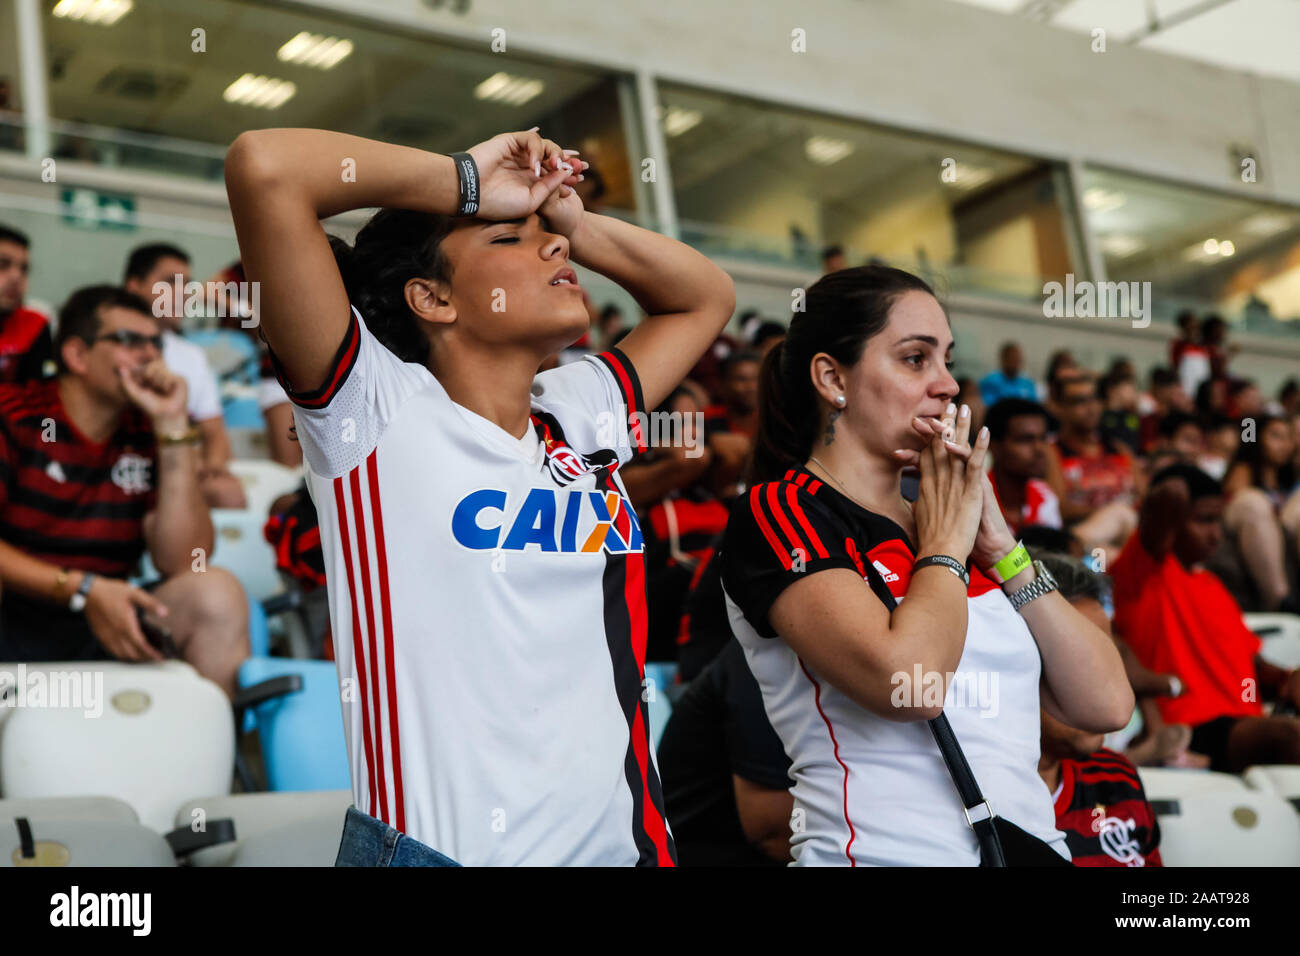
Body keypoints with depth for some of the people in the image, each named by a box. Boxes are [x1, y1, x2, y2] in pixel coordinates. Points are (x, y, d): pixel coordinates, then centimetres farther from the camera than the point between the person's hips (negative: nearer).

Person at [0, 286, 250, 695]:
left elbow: (181, 563, -5)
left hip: (103, 635, 4)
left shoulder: (148, 435, 7)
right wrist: (82, 589, -22)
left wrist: (173, 426, -8)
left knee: (217, 593, -20)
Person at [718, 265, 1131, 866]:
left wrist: (1001, 549, -3)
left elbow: (1106, 704, 4)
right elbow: (907, 681, -23)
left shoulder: (948, 520, 11)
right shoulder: (778, 512, -7)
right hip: (884, 855, -6)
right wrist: (945, 542, -8)